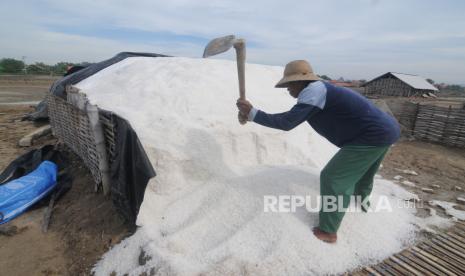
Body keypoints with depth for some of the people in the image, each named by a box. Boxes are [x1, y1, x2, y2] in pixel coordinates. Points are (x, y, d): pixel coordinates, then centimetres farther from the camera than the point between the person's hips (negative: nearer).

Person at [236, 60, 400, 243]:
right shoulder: (317, 90, 11)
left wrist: (252, 113, -16)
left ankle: (328, 231, 11)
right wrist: (252, 115, 8)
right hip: (385, 131, 10)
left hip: (373, 136, -10)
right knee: (361, 170, 32)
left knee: (333, 178, -3)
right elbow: (291, 116, 12)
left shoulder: (313, 90, -20)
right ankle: (362, 202, 60)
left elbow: (287, 123, -25)